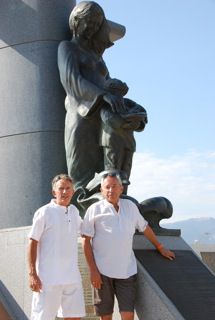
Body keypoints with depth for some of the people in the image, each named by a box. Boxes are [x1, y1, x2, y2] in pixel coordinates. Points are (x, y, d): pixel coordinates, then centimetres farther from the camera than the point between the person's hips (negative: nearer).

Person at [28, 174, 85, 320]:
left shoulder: (74, 211, 12)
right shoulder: (44, 212, -6)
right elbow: (33, 243, -6)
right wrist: (32, 274, -12)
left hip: (72, 277, 6)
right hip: (48, 278, -6)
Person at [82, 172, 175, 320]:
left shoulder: (130, 206, 8)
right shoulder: (95, 209, -2)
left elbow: (145, 227, 23)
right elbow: (86, 241, -2)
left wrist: (160, 247, 29)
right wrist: (93, 270, -8)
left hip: (127, 271, 2)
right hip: (102, 271, -2)